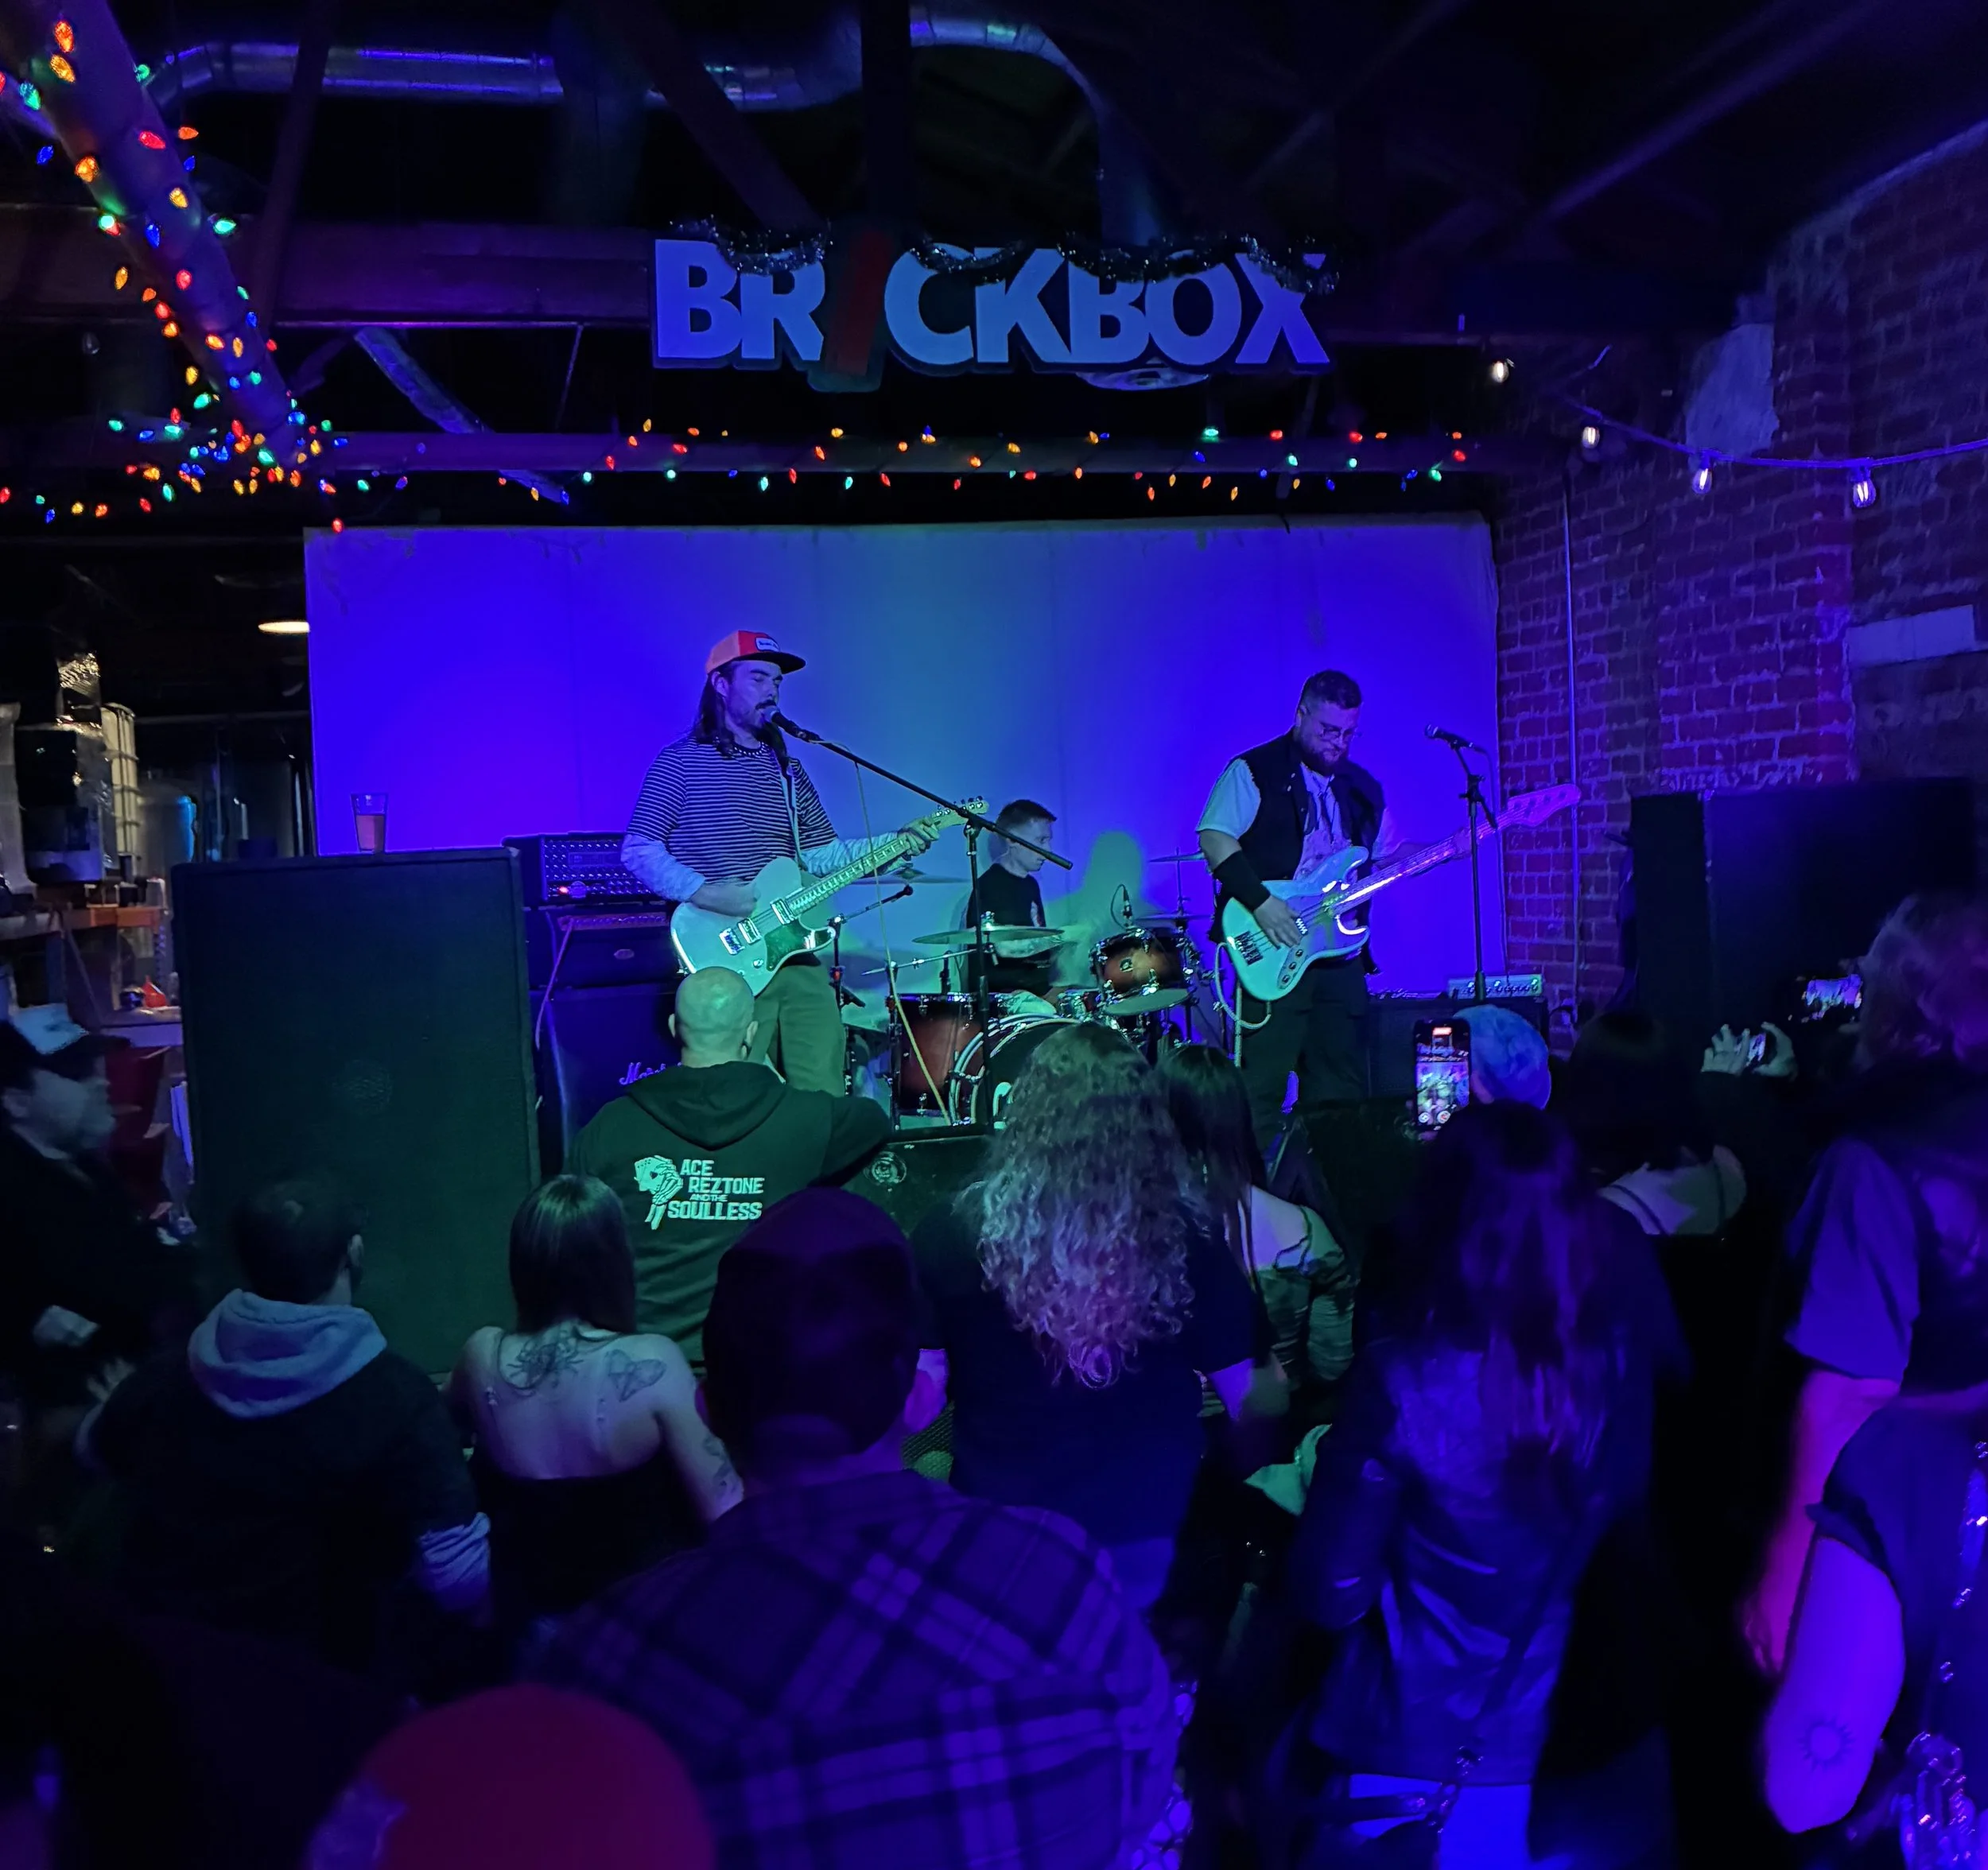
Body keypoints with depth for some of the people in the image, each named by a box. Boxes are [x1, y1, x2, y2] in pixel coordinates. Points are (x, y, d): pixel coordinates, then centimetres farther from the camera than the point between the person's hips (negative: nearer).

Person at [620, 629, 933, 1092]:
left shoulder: (787, 768, 18)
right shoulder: (681, 762, 1)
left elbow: (821, 853, 15)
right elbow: (638, 851, -4)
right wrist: (704, 893, -17)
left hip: (797, 954, 5)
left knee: (824, 1098, 1)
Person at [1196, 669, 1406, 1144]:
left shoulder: (1362, 788, 18)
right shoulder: (1253, 771, -2)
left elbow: (1389, 855, 24)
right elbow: (1214, 838, -11)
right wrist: (1259, 901, -21)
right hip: (1271, 953, -6)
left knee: (1341, 1083, 8)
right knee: (1260, 1083, -8)